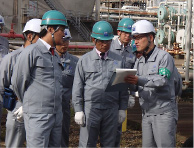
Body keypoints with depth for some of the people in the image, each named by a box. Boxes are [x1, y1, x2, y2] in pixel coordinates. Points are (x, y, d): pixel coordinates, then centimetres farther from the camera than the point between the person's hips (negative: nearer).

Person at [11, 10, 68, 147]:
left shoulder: (55, 55, 17)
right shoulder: (31, 52, -9)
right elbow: (17, 82, -4)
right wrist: (28, 103, 8)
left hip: (57, 114, 8)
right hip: (38, 115, -8)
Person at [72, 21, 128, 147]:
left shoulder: (118, 60, 10)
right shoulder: (84, 60, 4)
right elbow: (77, 88, 4)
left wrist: (122, 109, 7)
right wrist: (78, 110, -2)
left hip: (112, 109, 2)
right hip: (91, 108, -2)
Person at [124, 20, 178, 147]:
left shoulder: (164, 57, -6)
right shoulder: (139, 62, 17)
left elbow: (163, 80, -22)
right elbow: (134, 87, 8)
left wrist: (139, 80, -35)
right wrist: (129, 81, -17)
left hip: (164, 113, -7)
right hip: (147, 113, 7)